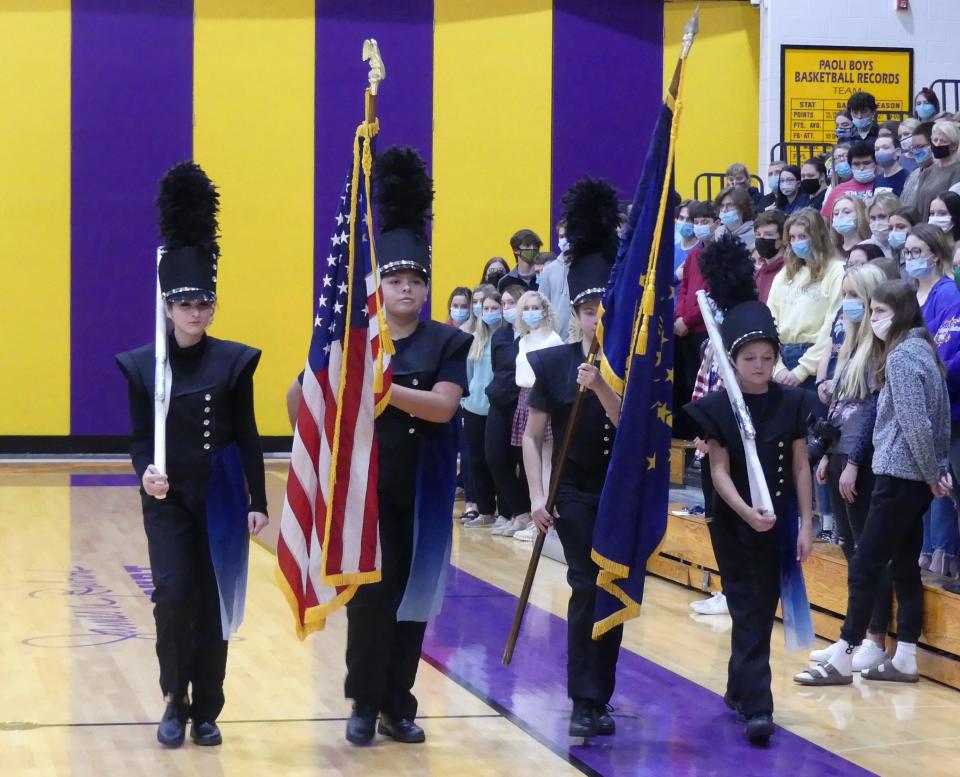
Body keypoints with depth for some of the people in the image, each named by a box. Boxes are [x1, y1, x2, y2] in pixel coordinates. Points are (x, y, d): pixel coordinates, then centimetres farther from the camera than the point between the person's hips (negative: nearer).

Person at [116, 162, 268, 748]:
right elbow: (140, 435, 2)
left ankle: (206, 711, 17)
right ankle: (177, 700, 7)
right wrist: (146, 471, -19)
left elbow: (248, 436, 2)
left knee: (215, 604, 4)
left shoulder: (235, 361, -1)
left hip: (221, 498, 1)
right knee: (174, 596, -13)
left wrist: (258, 503, 0)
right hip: (168, 500, -1)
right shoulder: (142, 364, -1)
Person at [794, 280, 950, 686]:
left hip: (900, 477, -10)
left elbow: (915, 424, -20)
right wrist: (938, 471, 13)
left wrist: (932, 474, -12)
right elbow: (940, 418, 16)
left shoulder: (900, 356, -15)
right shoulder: (922, 349, 13)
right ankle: (905, 659, 13)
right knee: (904, 565, 11)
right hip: (917, 479, 10)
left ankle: (843, 659, -2)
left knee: (864, 566, -5)